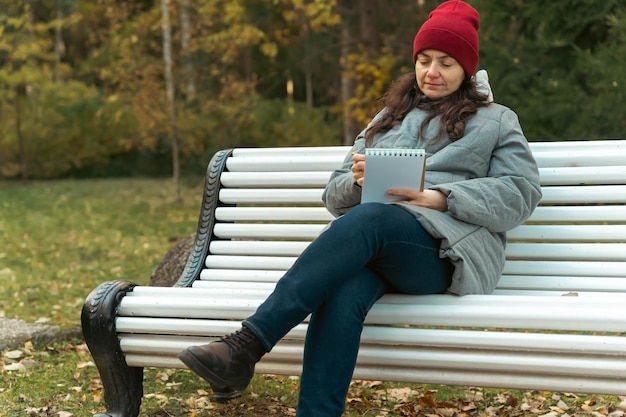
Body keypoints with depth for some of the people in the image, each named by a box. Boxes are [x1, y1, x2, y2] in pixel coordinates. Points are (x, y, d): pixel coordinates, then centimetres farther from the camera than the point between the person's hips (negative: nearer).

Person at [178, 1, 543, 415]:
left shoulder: (497, 121, 19)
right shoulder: (388, 118, 29)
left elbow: (521, 194, 3)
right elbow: (335, 196, 23)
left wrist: (441, 197, -12)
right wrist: (359, 180, -3)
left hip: (448, 248, -3)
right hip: (375, 245, 3)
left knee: (367, 218, -37)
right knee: (342, 291, -36)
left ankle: (247, 346, -43)